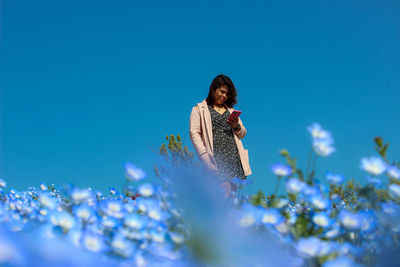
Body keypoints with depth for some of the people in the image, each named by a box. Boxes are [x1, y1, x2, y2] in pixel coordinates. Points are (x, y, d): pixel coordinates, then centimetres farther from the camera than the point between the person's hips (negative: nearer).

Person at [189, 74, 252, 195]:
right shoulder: (199, 109, 10)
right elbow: (194, 133, -1)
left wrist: (237, 126, 1)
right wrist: (204, 156, -14)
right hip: (216, 159, -4)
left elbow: (242, 134, 26)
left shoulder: (230, 110, 26)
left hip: (235, 157, 5)